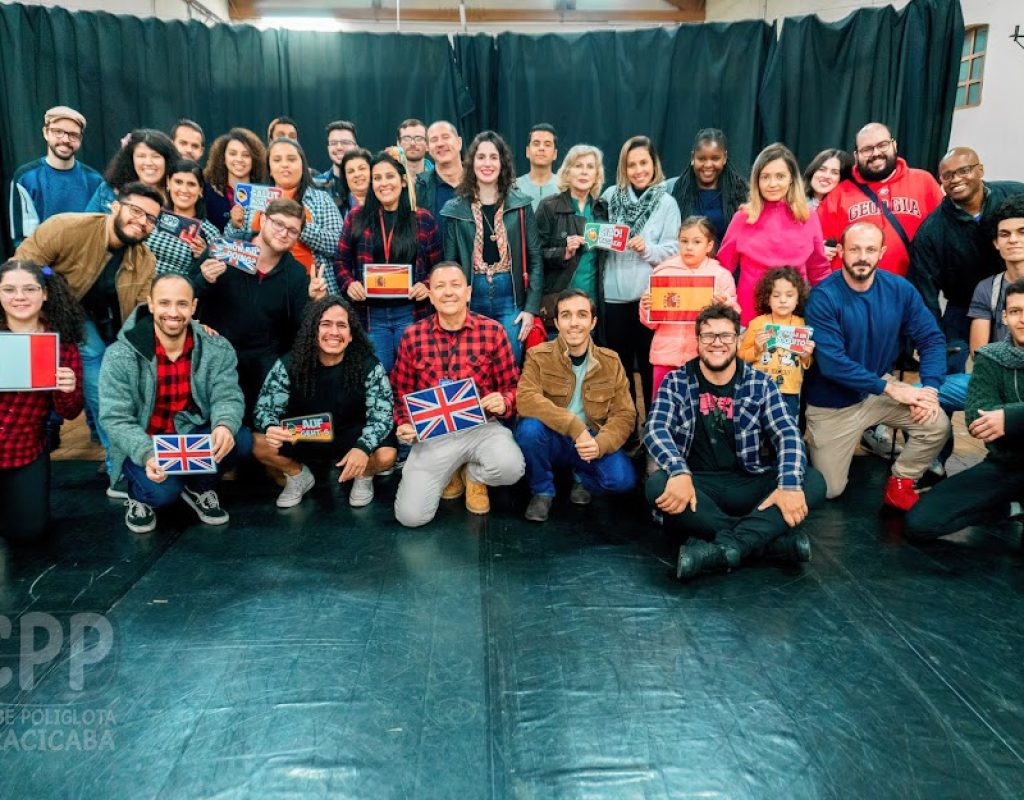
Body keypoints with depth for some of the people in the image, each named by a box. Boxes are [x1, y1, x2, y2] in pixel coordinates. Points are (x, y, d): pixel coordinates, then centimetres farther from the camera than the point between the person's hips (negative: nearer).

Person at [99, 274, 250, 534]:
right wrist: (147, 454, -38)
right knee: (163, 491, -32)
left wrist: (225, 425, -41)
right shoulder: (121, 356, -16)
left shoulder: (217, 349, -8)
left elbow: (227, 396, -15)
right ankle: (139, 496, 9)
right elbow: (115, 419, -19)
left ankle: (199, 487, 5)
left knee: (240, 440, -26)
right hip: (142, 444, -3)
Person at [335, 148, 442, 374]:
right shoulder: (356, 218, 6)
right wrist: (349, 283, -8)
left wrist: (427, 286, -11)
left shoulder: (423, 220, 4)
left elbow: (437, 267, 8)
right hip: (371, 315, 1)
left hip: (411, 313, -1)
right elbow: (342, 261, 11)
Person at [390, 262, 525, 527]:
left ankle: (473, 475, 8)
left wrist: (504, 403, -19)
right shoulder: (412, 336, 1)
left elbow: (512, 387, 3)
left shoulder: (493, 331, -2)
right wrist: (404, 426, -7)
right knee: (410, 515, -14)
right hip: (432, 434, 1)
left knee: (511, 468, -33)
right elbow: (401, 392, 10)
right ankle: (452, 472, 21)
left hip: (482, 427, 0)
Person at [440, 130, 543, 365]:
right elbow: (449, 264, 6)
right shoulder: (455, 209, 3)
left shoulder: (520, 205, 2)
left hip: (510, 299, 0)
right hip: (471, 300, 1)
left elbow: (535, 259, 2)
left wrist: (531, 308, -6)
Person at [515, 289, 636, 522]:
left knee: (622, 478, -25)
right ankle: (542, 491, -5)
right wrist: (575, 426, -33)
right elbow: (525, 399, -25)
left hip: (590, 443, 1)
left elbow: (624, 415, -6)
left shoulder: (610, 362, -2)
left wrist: (600, 444, -27)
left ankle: (581, 478, 11)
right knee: (530, 427, -33)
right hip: (550, 441, -1)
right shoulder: (538, 356, -8)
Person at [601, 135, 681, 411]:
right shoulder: (610, 195, 6)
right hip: (615, 295, 2)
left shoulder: (667, 203, 0)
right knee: (619, 365, 12)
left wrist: (647, 249, -20)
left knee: (650, 364, 7)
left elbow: (673, 252, -4)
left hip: (650, 296, -2)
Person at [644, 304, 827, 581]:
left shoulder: (760, 384, 3)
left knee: (813, 481, -21)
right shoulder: (676, 382, 0)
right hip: (697, 484, -1)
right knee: (658, 486, -33)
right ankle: (774, 538, -29)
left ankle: (725, 547, -34)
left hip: (749, 484, 2)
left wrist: (789, 484, -26)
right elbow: (655, 429, -14)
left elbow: (787, 434, -6)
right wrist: (679, 472, -34)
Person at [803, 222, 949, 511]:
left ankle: (900, 482, 8)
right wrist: (890, 388, -27)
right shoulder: (824, 297, -23)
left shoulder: (900, 289, -9)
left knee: (937, 424, -20)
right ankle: (814, 443, 35)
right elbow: (832, 363, -28)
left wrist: (929, 388, -23)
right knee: (829, 491, 3)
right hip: (832, 403, -3)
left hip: (881, 387, 4)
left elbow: (932, 339, -7)